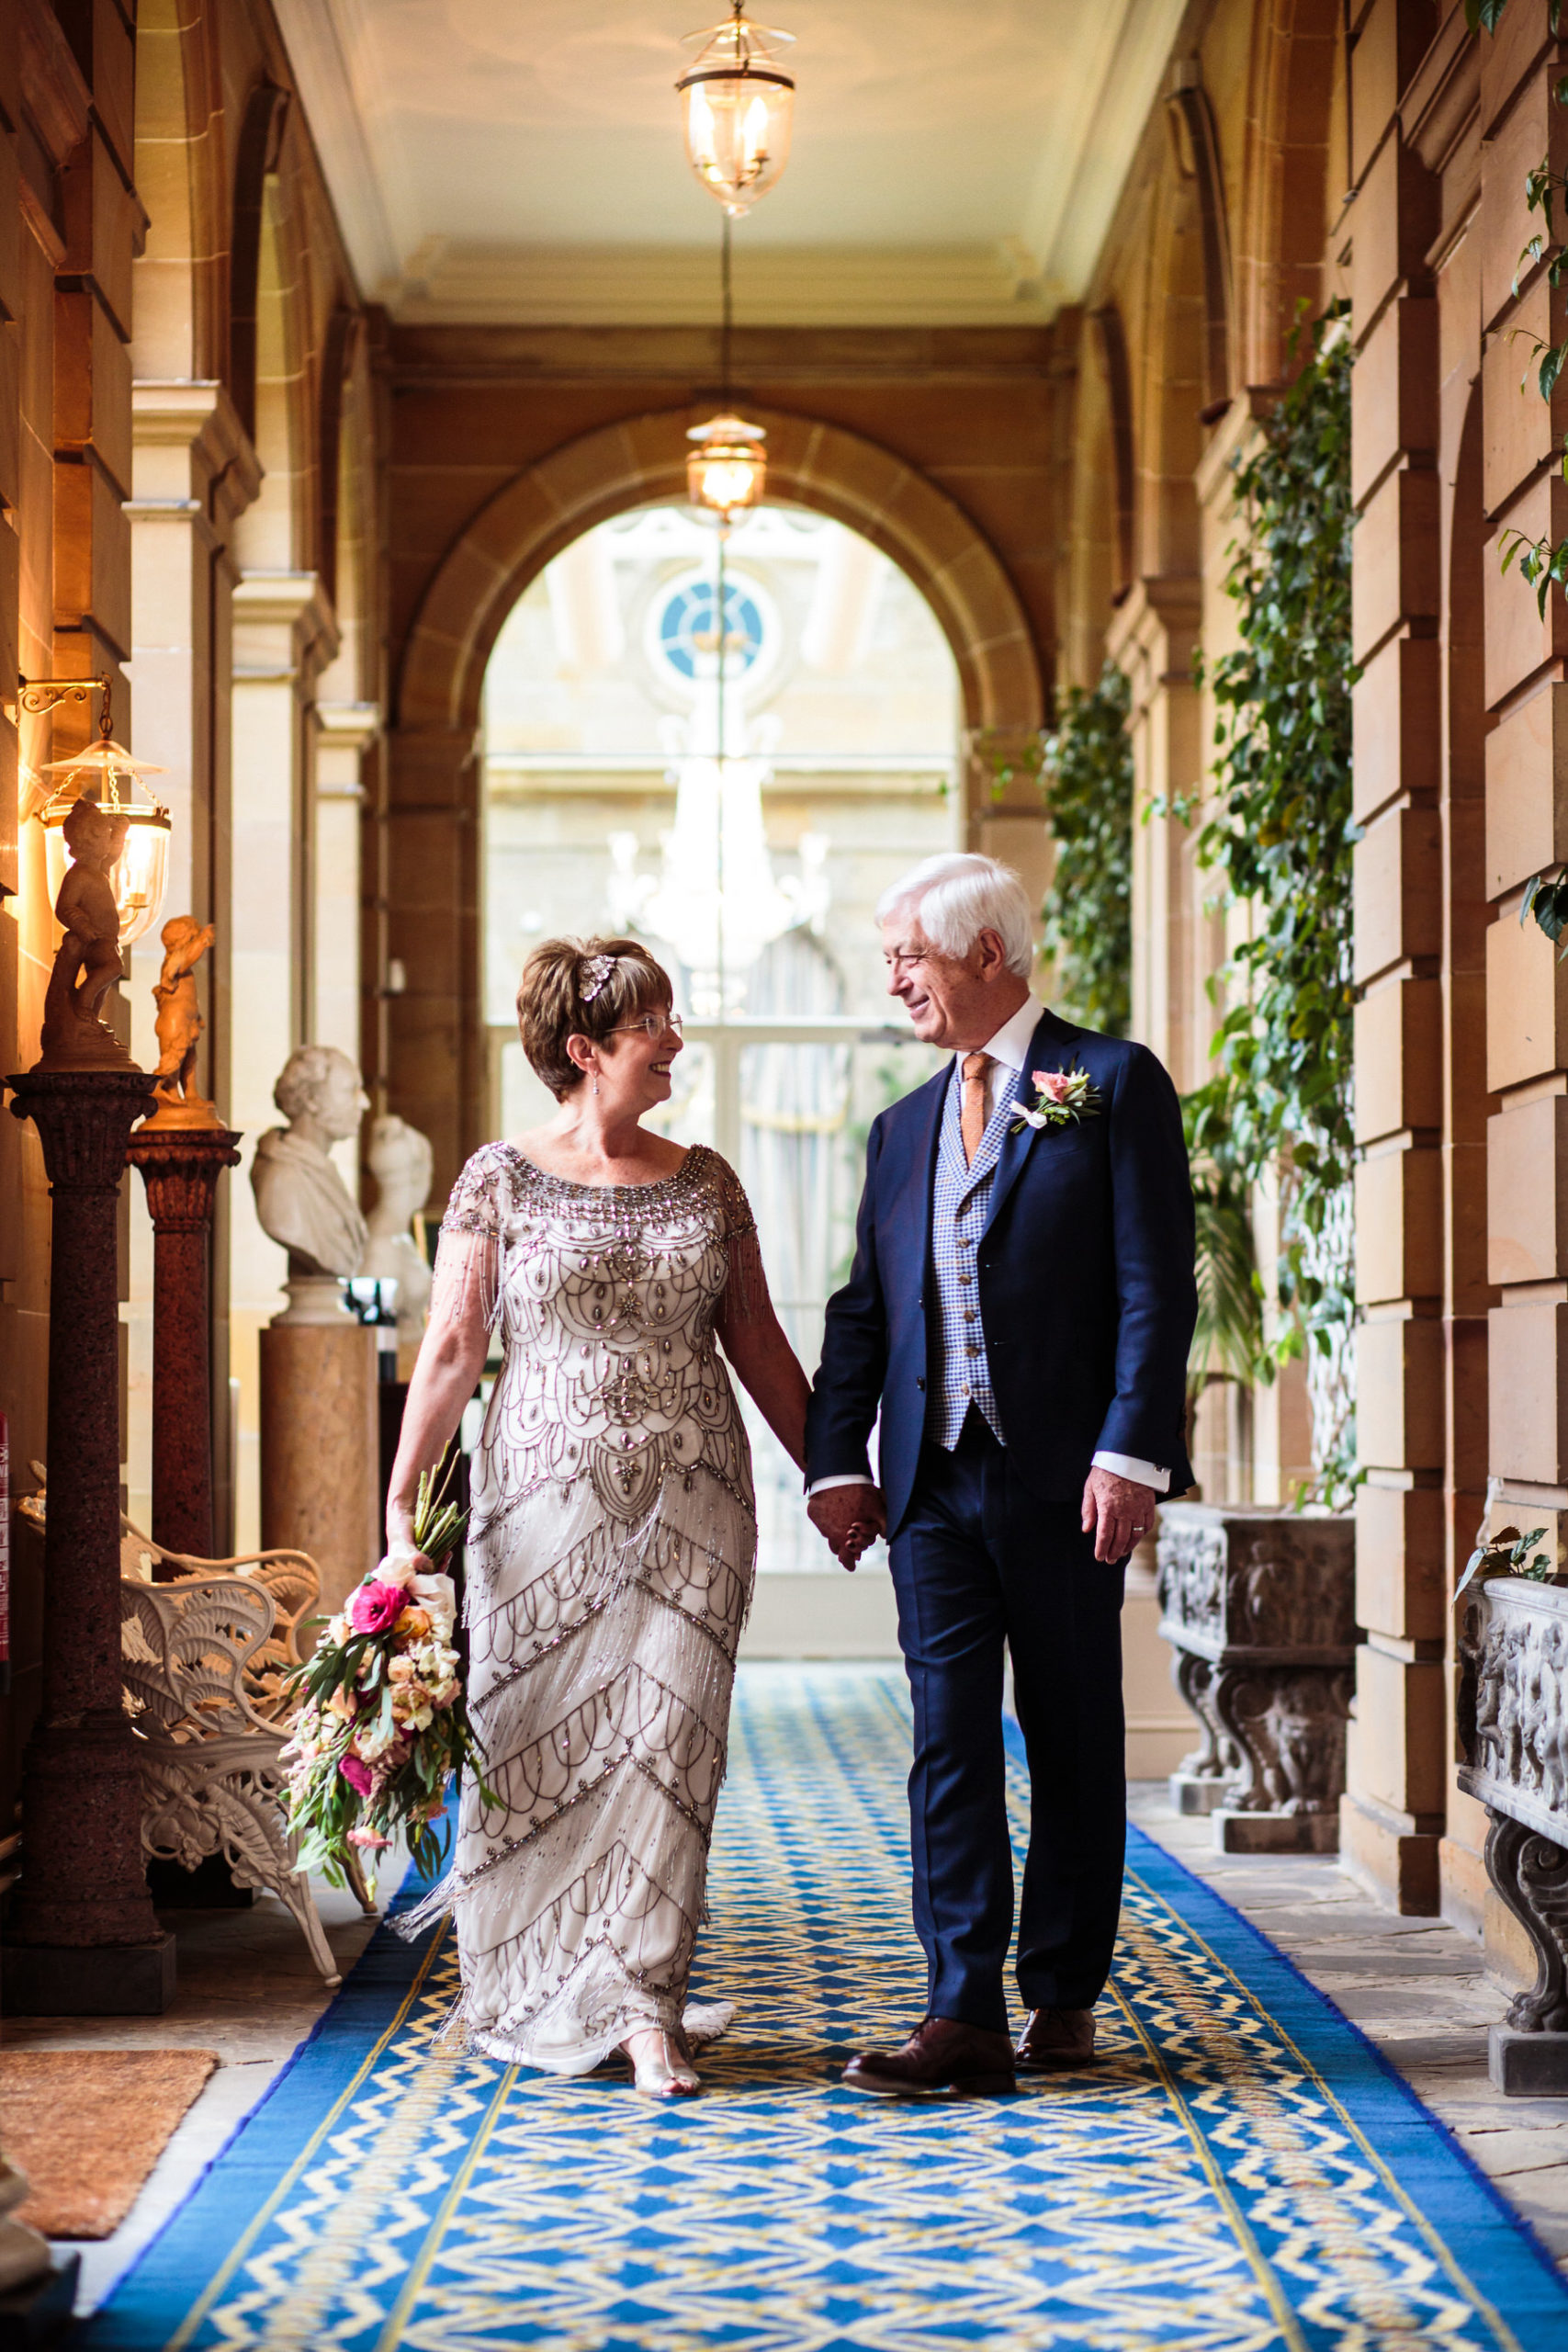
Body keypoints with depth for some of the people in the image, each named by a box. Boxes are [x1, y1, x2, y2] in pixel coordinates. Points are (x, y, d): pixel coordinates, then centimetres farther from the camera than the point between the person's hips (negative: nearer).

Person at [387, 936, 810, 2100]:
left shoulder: (706, 1182, 8)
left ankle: (644, 2007, 1)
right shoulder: (502, 1179, 0)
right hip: (547, 1493, -2)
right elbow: (452, 1348, -2)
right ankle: (539, 1998, 20)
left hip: (691, 1500, 2)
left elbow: (759, 1345, 13)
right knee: (541, 1738, 3)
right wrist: (403, 1497, -8)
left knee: (670, 1741, -4)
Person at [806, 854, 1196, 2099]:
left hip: (1064, 1478, -4)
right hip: (934, 1480, 5)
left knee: (1073, 1741, 6)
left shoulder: (1114, 1084, -1)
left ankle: (1063, 1997, 16)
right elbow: (864, 1308, 15)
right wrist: (837, 1461, 4)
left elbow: (1156, 1287, -8)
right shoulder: (903, 1128, 16)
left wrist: (1129, 1454, -15)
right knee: (949, 1739, -2)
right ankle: (966, 2015, -2)